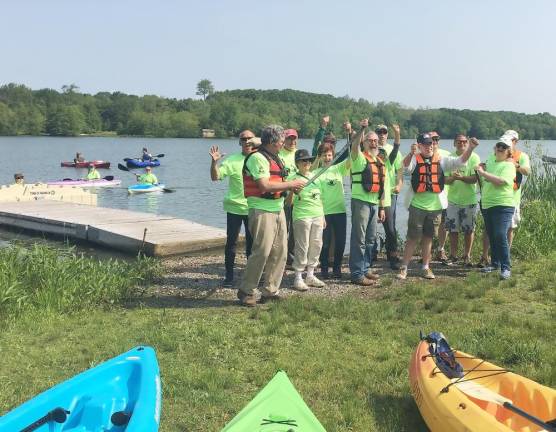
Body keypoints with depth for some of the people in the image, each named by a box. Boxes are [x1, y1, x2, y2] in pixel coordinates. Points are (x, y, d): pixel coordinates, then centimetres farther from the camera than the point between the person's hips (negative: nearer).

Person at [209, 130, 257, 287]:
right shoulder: (232, 160, -8)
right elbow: (215, 177, -15)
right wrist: (214, 162, -30)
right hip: (235, 208, -3)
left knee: (252, 242, 12)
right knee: (231, 242, 1)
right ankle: (229, 276, 10)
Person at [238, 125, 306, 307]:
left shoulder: (275, 158, 17)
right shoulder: (257, 158, -13)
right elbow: (264, 185, -22)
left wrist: (292, 187, 7)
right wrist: (291, 184, -15)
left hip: (278, 210, 10)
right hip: (262, 210, -9)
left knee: (280, 252, 8)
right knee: (261, 251, -10)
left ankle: (270, 291, 17)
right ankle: (246, 291, 2)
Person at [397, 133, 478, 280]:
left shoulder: (441, 160, 5)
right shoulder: (415, 159, -4)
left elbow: (460, 161, -2)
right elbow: (406, 166, -24)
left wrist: (470, 148, -18)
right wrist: (411, 153, -45)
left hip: (435, 206, 3)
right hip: (417, 206, -3)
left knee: (428, 238, 14)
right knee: (413, 238, 0)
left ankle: (426, 268, 24)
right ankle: (404, 268, 9)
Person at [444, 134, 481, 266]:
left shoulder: (474, 157, -6)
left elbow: (474, 179, -14)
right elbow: (445, 180, -2)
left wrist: (461, 177, -29)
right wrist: (452, 178, -24)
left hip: (469, 199, -2)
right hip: (453, 199, 2)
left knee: (469, 230, 4)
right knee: (452, 229, 6)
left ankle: (467, 256, 18)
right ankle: (453, 255, 20)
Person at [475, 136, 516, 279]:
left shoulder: (508, 165, -7)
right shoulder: (490, 161, 14)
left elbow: (500, 181, -24)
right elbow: (483, 182, 27)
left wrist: (483, 172, -18)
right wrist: (480, 171, 9)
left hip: (503, 205, -7)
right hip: (487, 204, 7)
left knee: (500, 236, -15)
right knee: (492, 236, 14)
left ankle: (506, 267, -9)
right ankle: (495, 263, 26)